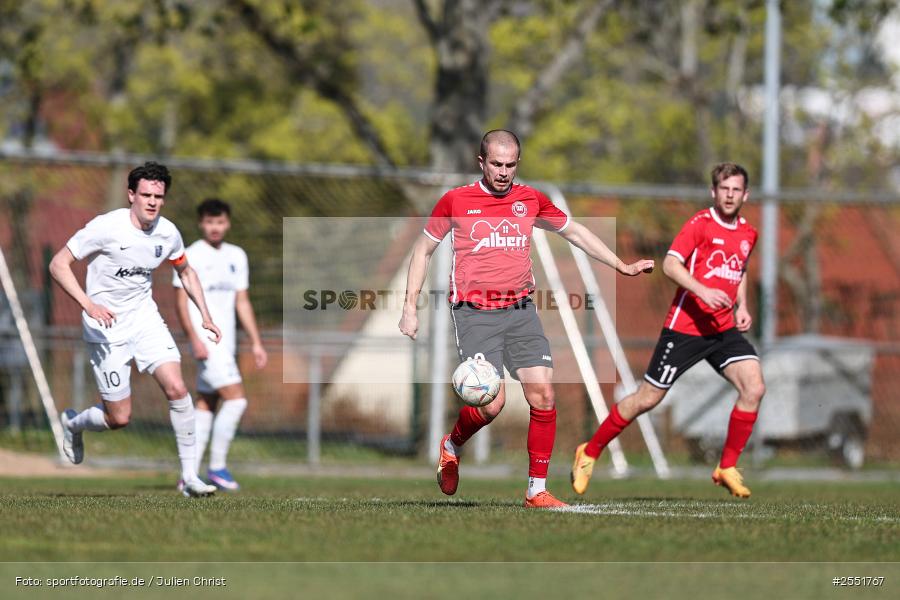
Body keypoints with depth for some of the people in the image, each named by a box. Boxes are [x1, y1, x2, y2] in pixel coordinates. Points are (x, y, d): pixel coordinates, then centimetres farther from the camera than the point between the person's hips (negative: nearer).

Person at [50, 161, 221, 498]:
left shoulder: (167, 233, -2)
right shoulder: (106, 227, -19)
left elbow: (185, 271, 19)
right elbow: (58, 264, -17)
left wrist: (205, 316, 11)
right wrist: (89, 304, -29)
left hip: (145, 319, 4)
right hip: (106, 327, -4)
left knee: (177, 388, -16)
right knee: (119, 418, -3)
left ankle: (189, 475, -6)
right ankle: (72, 424, 32)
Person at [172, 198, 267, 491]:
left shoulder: (237, 256, 14)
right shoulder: (191, 256, -5)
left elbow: (242, 302, 18)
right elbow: (181, 302, -9)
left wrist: (256, 342, 12)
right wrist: (195, 340, -19)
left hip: (226, 342, 7)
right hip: (206, 342, -7)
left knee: (206, 405, 7)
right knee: (236, 399, -16)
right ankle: (217, 466, -9)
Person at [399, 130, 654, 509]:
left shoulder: (530, 200, 8)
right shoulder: (456, 201, 0)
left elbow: (574, 232, 23)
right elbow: (423, 250, 10)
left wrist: (623, 267, 23)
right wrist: (410, 307, 5)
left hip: (520, 310, 4)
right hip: (474, 313, -4)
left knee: (543, 395, -9)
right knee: (492, 402, -16)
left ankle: (537, 491, 2)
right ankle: (451, 448, 16)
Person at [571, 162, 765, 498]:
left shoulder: (748, 234, 11)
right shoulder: (700, 224, -9)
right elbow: (670, 265, -20)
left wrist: (741, 307, 14)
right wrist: (702, 291, -33)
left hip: (724, 329, 5)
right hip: (685, 327, -5)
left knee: (754, 388, -15)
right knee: (648, 398, 0)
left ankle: (727, 468, -3)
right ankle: (590, 453, 18)